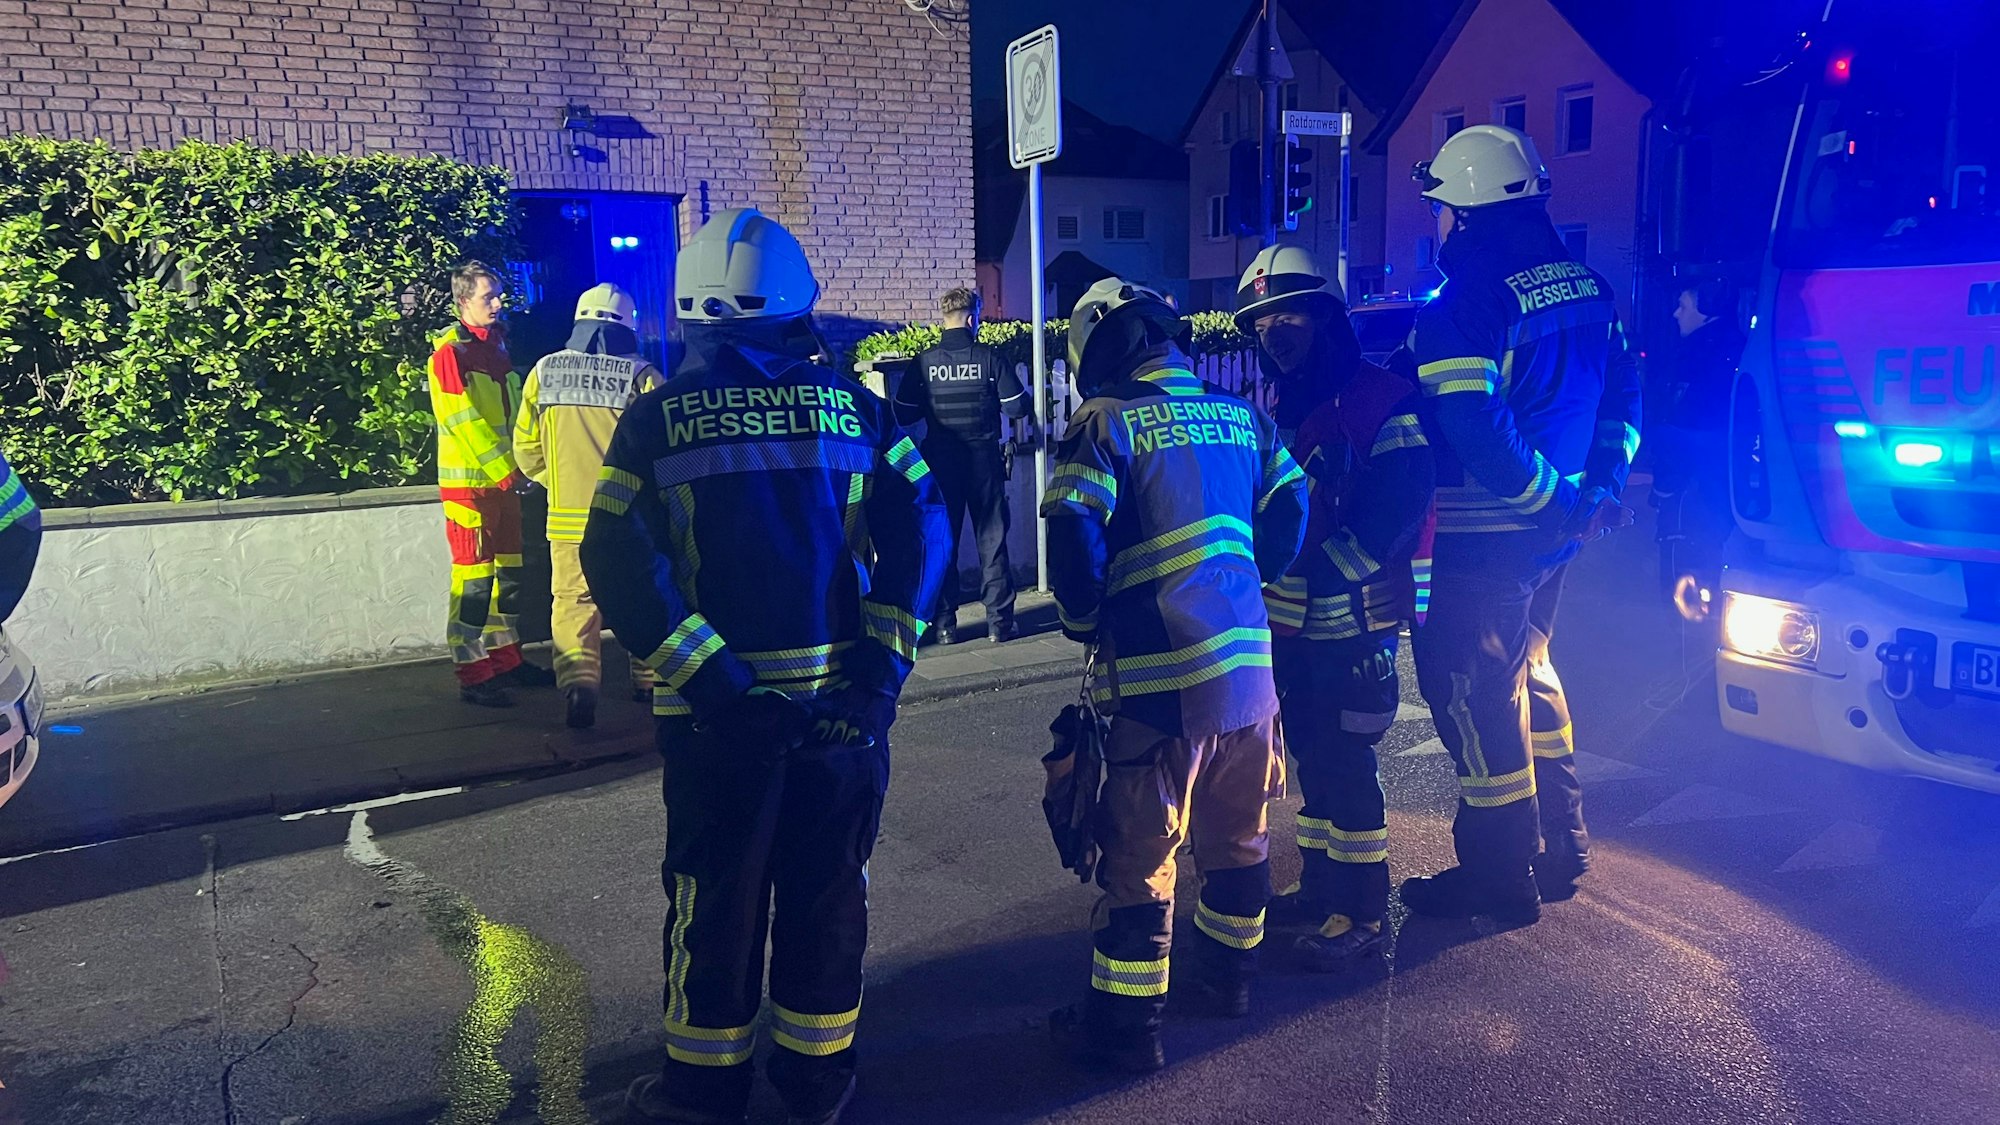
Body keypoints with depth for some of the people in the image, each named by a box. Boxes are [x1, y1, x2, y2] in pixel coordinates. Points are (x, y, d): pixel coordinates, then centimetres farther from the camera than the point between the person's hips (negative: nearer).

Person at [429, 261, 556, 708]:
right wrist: (506, 472, -18)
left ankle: (506, 659, 23)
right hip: (469, 482, -8)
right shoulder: (450, 352, -11)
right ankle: (473, 675, -1)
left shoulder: (498, 347, 14)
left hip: (503, 481, 8)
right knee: (474, 579, -6)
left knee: (508, 574, 13)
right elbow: (464, 421, -18)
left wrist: (520, 467, 3)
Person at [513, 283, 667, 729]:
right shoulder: (640, 376, -8)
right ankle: (649, 679, 26)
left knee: (573, 601, 7)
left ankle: (579, 682, -9)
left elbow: (526, 448, 6)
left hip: (569, 515, 1)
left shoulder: (544, 372, 2)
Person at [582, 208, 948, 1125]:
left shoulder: (658, 416, -3)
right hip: (839, 703, 2)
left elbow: (617, 562, -12)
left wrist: (704, 675, -13)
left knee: (717, 900, 13)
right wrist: (884, 662, -7)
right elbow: (921, 532, -5)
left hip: (718, 712, -1)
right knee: (826, 893, 16)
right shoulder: (854, 405, 2)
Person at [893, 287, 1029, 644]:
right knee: (992, 539, 7)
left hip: (940, 461, 1)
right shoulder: (989, 358, -7)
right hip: (984, 460, -1)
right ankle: (999, 621, 7)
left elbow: (903, 415, -2)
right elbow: (1018, 407, -6)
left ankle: (945, 623, 10)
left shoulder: (924, 362, -4)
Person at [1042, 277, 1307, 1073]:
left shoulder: (1107, 421, -8)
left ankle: (1126, 1021, 13)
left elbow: (1074, 538, -15)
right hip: (1250, 658, 6)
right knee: (1237, 831, 22)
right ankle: (1227, 975, 38)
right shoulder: (1242, 415, 10)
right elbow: (1289, 514, 12)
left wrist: (1082, 621, 2)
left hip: (1158, 675, -6)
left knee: (1139, 850, 4)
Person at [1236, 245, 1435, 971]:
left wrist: (1328, 569, -25)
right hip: (1290, 620, 8)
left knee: (1346, 763, -3)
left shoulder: (1379, 400, -13)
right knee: (1310, 754, 17)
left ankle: (1363, 914, 9)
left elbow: (1399, 508, -22)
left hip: (1354, 622, -8)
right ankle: (1321, 883, 32)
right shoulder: (1275, 406, 12)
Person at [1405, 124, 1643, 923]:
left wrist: (1555, 499, -17)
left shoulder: (1467, 302, -20)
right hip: (1553, 530, 9)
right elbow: (1622, 388, 13)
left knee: (1474, 693, 3)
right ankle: (1559, 848, 34)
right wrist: (1598, 487, 8)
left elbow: (1476, 431, -27)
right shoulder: (1582, 282, 7)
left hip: (1486, 538, -9)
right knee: (1527, 673, 23)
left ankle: (1499, 876, 13)